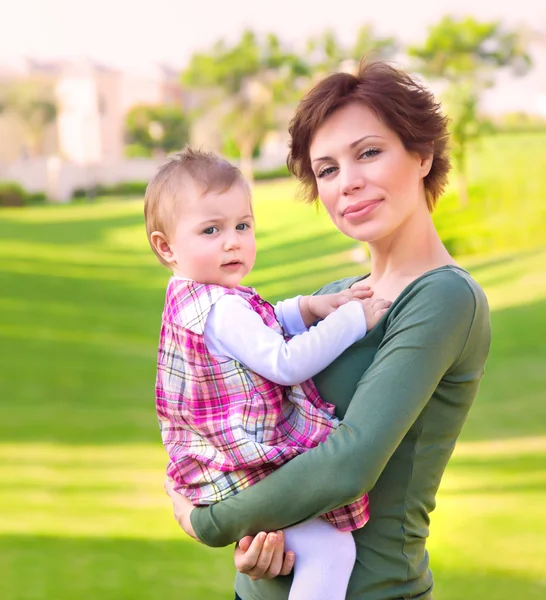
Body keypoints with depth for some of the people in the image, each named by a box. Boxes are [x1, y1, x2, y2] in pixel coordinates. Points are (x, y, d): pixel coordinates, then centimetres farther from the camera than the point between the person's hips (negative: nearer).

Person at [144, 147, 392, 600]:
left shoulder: (190, 300, 10)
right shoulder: (222, 310, -22)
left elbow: (262, 329, 20)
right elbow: (285, 363, -25)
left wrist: (309, 308, 3)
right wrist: (352, 319, -21)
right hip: (249, 468, -11)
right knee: (331, 548, -18)